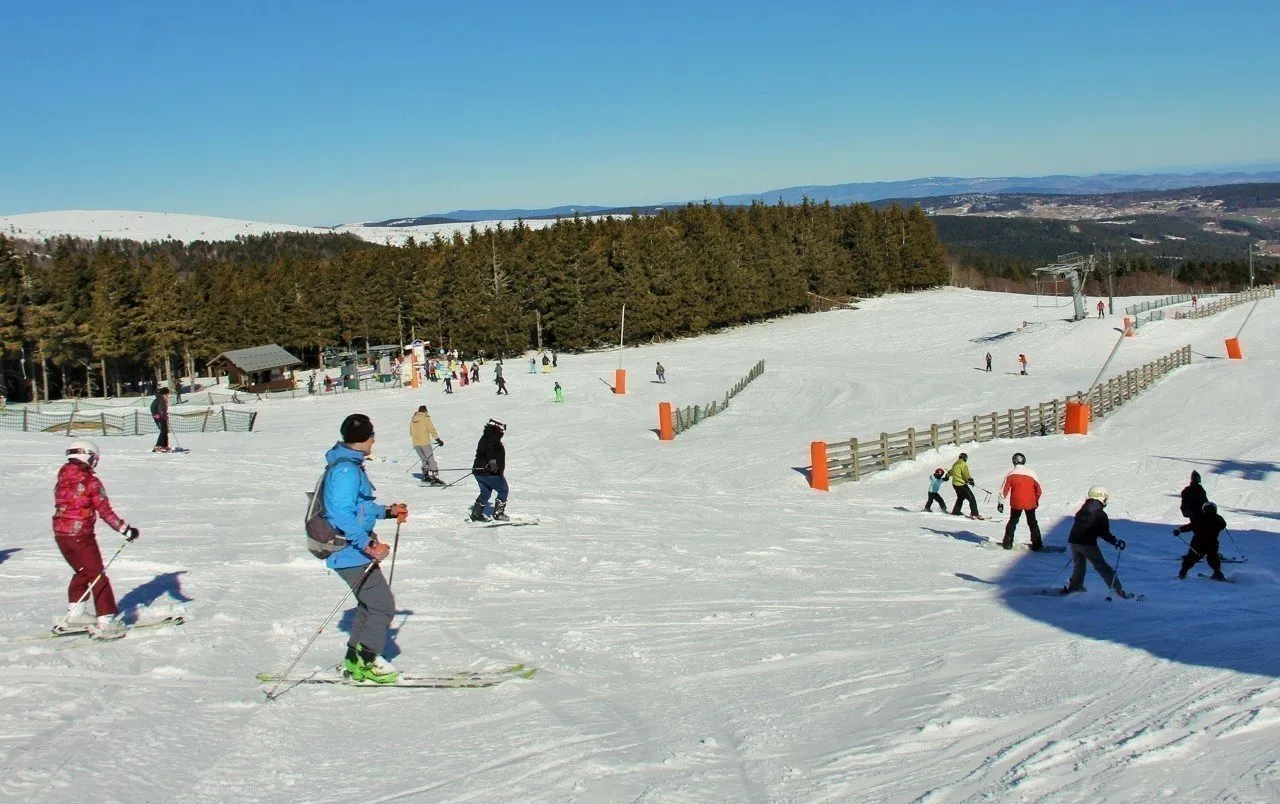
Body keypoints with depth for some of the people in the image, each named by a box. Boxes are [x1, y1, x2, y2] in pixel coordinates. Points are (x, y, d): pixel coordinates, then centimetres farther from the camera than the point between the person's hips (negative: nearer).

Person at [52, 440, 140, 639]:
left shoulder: (62, 480, 8)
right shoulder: (91, 482, -12)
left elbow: (60, 506, 15)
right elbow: (105, 512, -14)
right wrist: (125, 529, -9)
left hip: (60, 533, 7)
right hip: (81, 535, -7)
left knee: (82, 572, 24)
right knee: (97, 576, 2)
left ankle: (74, 615, 25)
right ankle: (105, 622, 1)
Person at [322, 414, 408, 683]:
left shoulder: (350, 465, 13)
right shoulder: (346, 469, -20)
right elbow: (342, 515, -27)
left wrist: (387, 512, 24)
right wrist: (368, 544, -29)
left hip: (356, 549, 11)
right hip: (351, 552, -11)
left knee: (370, 604, 19)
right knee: (383, 605, -5)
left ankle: (355, 661, 26)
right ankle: (365, 662, 1)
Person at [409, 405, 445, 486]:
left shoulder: (412, 420, 12)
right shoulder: (425, 418, -7)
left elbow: (411, 433, 20)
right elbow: (431, 430, -13)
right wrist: (438, 440, -12)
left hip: (415, 443, 6)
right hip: (425, 442, -6)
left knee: (424, 459, 19)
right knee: (431, 459, -3)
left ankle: (425, 476, 16)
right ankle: (435, 477, -11)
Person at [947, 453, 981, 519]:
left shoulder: (955, 464, 15)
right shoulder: (963, 464, -12)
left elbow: (950, 472, 33)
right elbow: (965, 473, -26)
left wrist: (947, 476, 50)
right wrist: (970, 480, -28)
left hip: (955, 484, 9)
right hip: (961, 485, -9)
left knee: (960, 498, 30)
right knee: (972, 499, -9)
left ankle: (955, 512, 37)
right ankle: (974, 514, -18)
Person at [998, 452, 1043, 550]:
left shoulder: (1011, 475, -8)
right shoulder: (1031, 473, -5)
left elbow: (1004, 490, -5)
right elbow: (1038, 489, 2)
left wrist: (1001, 502, 5)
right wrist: (1037, 500, 18)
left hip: (1016, 503, 0)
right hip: (1030, 503, 0)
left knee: (1012, 522, 15)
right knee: (1032, 523, 11)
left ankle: (1007, 543, 13)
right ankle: (1037, 544, 6)